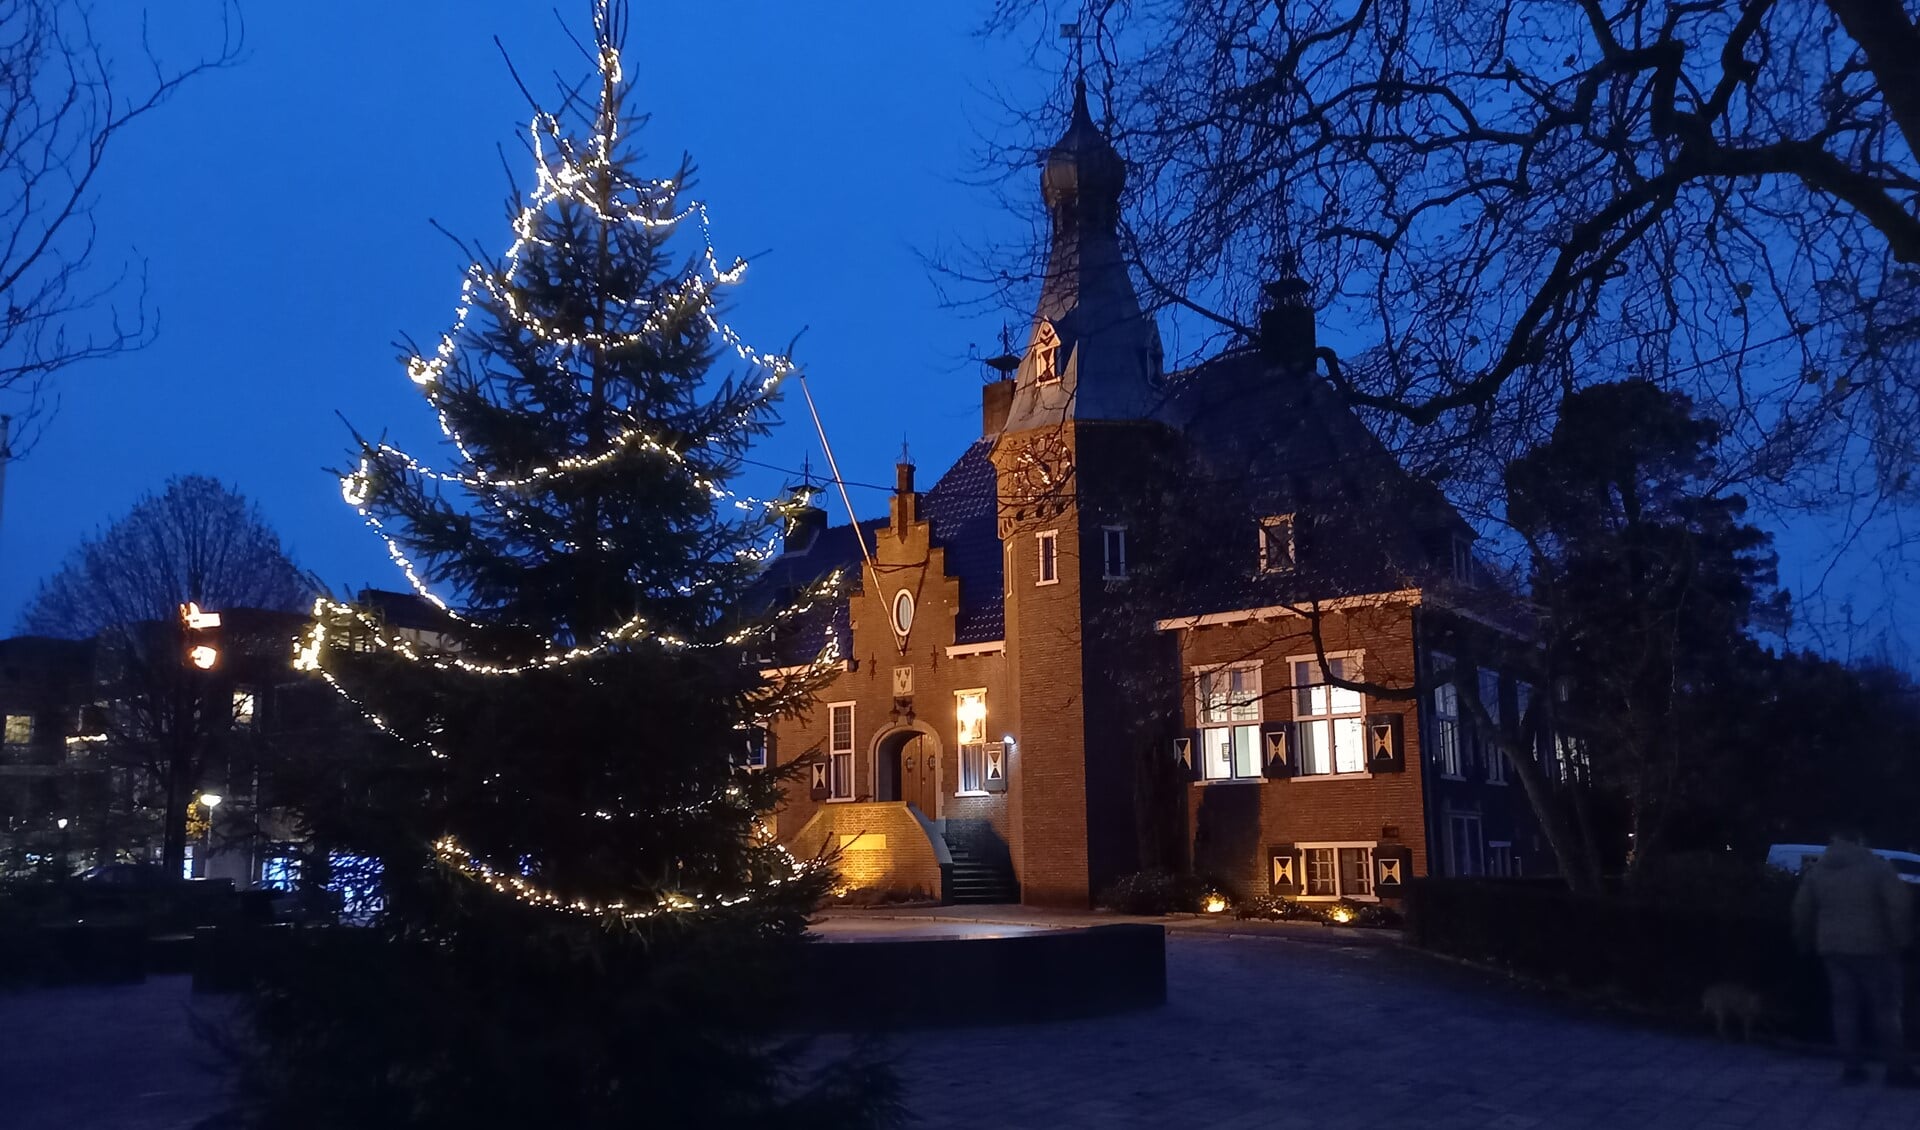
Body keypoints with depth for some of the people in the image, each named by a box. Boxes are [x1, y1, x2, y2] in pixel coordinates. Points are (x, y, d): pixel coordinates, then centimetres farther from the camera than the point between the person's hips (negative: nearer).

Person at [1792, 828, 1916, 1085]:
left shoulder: (1816, 871, 8)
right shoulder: (1877, 867, -6)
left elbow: (1801, 912, 8)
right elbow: (1900, 902, -15)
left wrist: (1807, 942, 19)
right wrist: (1900, 938, -6)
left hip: (1833, 948, 4)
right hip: (1872, 948, -4)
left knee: (1845, 1007, 7)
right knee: (1886, 1007, 3)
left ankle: (1854, 1066, 6)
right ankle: (1897, 1068, 4)